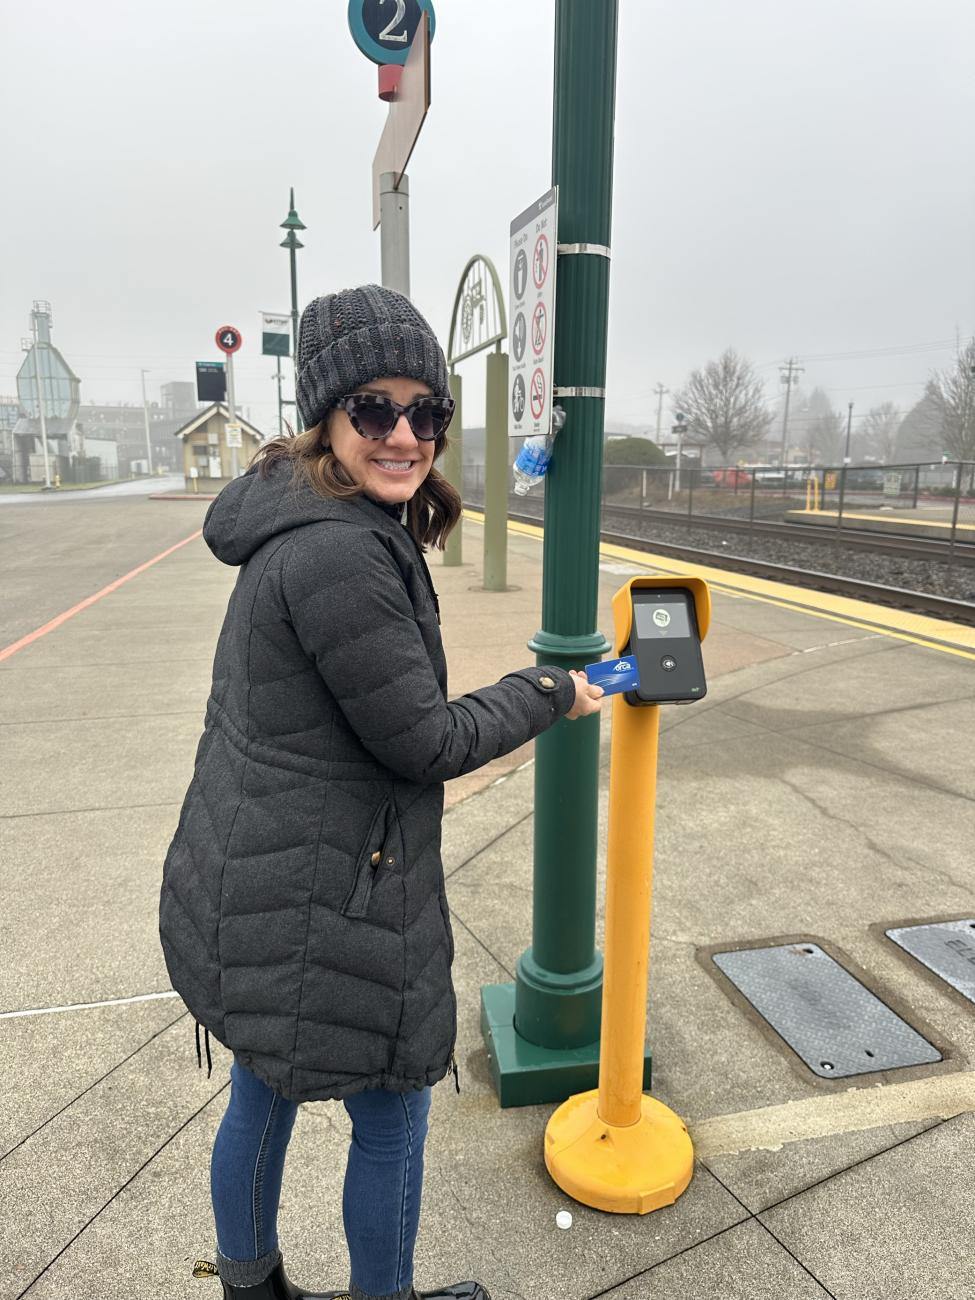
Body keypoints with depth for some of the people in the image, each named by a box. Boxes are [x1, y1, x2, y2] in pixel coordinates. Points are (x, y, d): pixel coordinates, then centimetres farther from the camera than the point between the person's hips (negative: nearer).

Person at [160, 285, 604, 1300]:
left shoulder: (303, 524, 5)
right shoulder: (339, 552, -27)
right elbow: (427, 742, -20)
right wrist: (551, 693, -7)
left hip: (242, 883, 10)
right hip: (313, 908, -10)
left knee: (264, 1094, 28)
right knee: (390, 1117, 16)